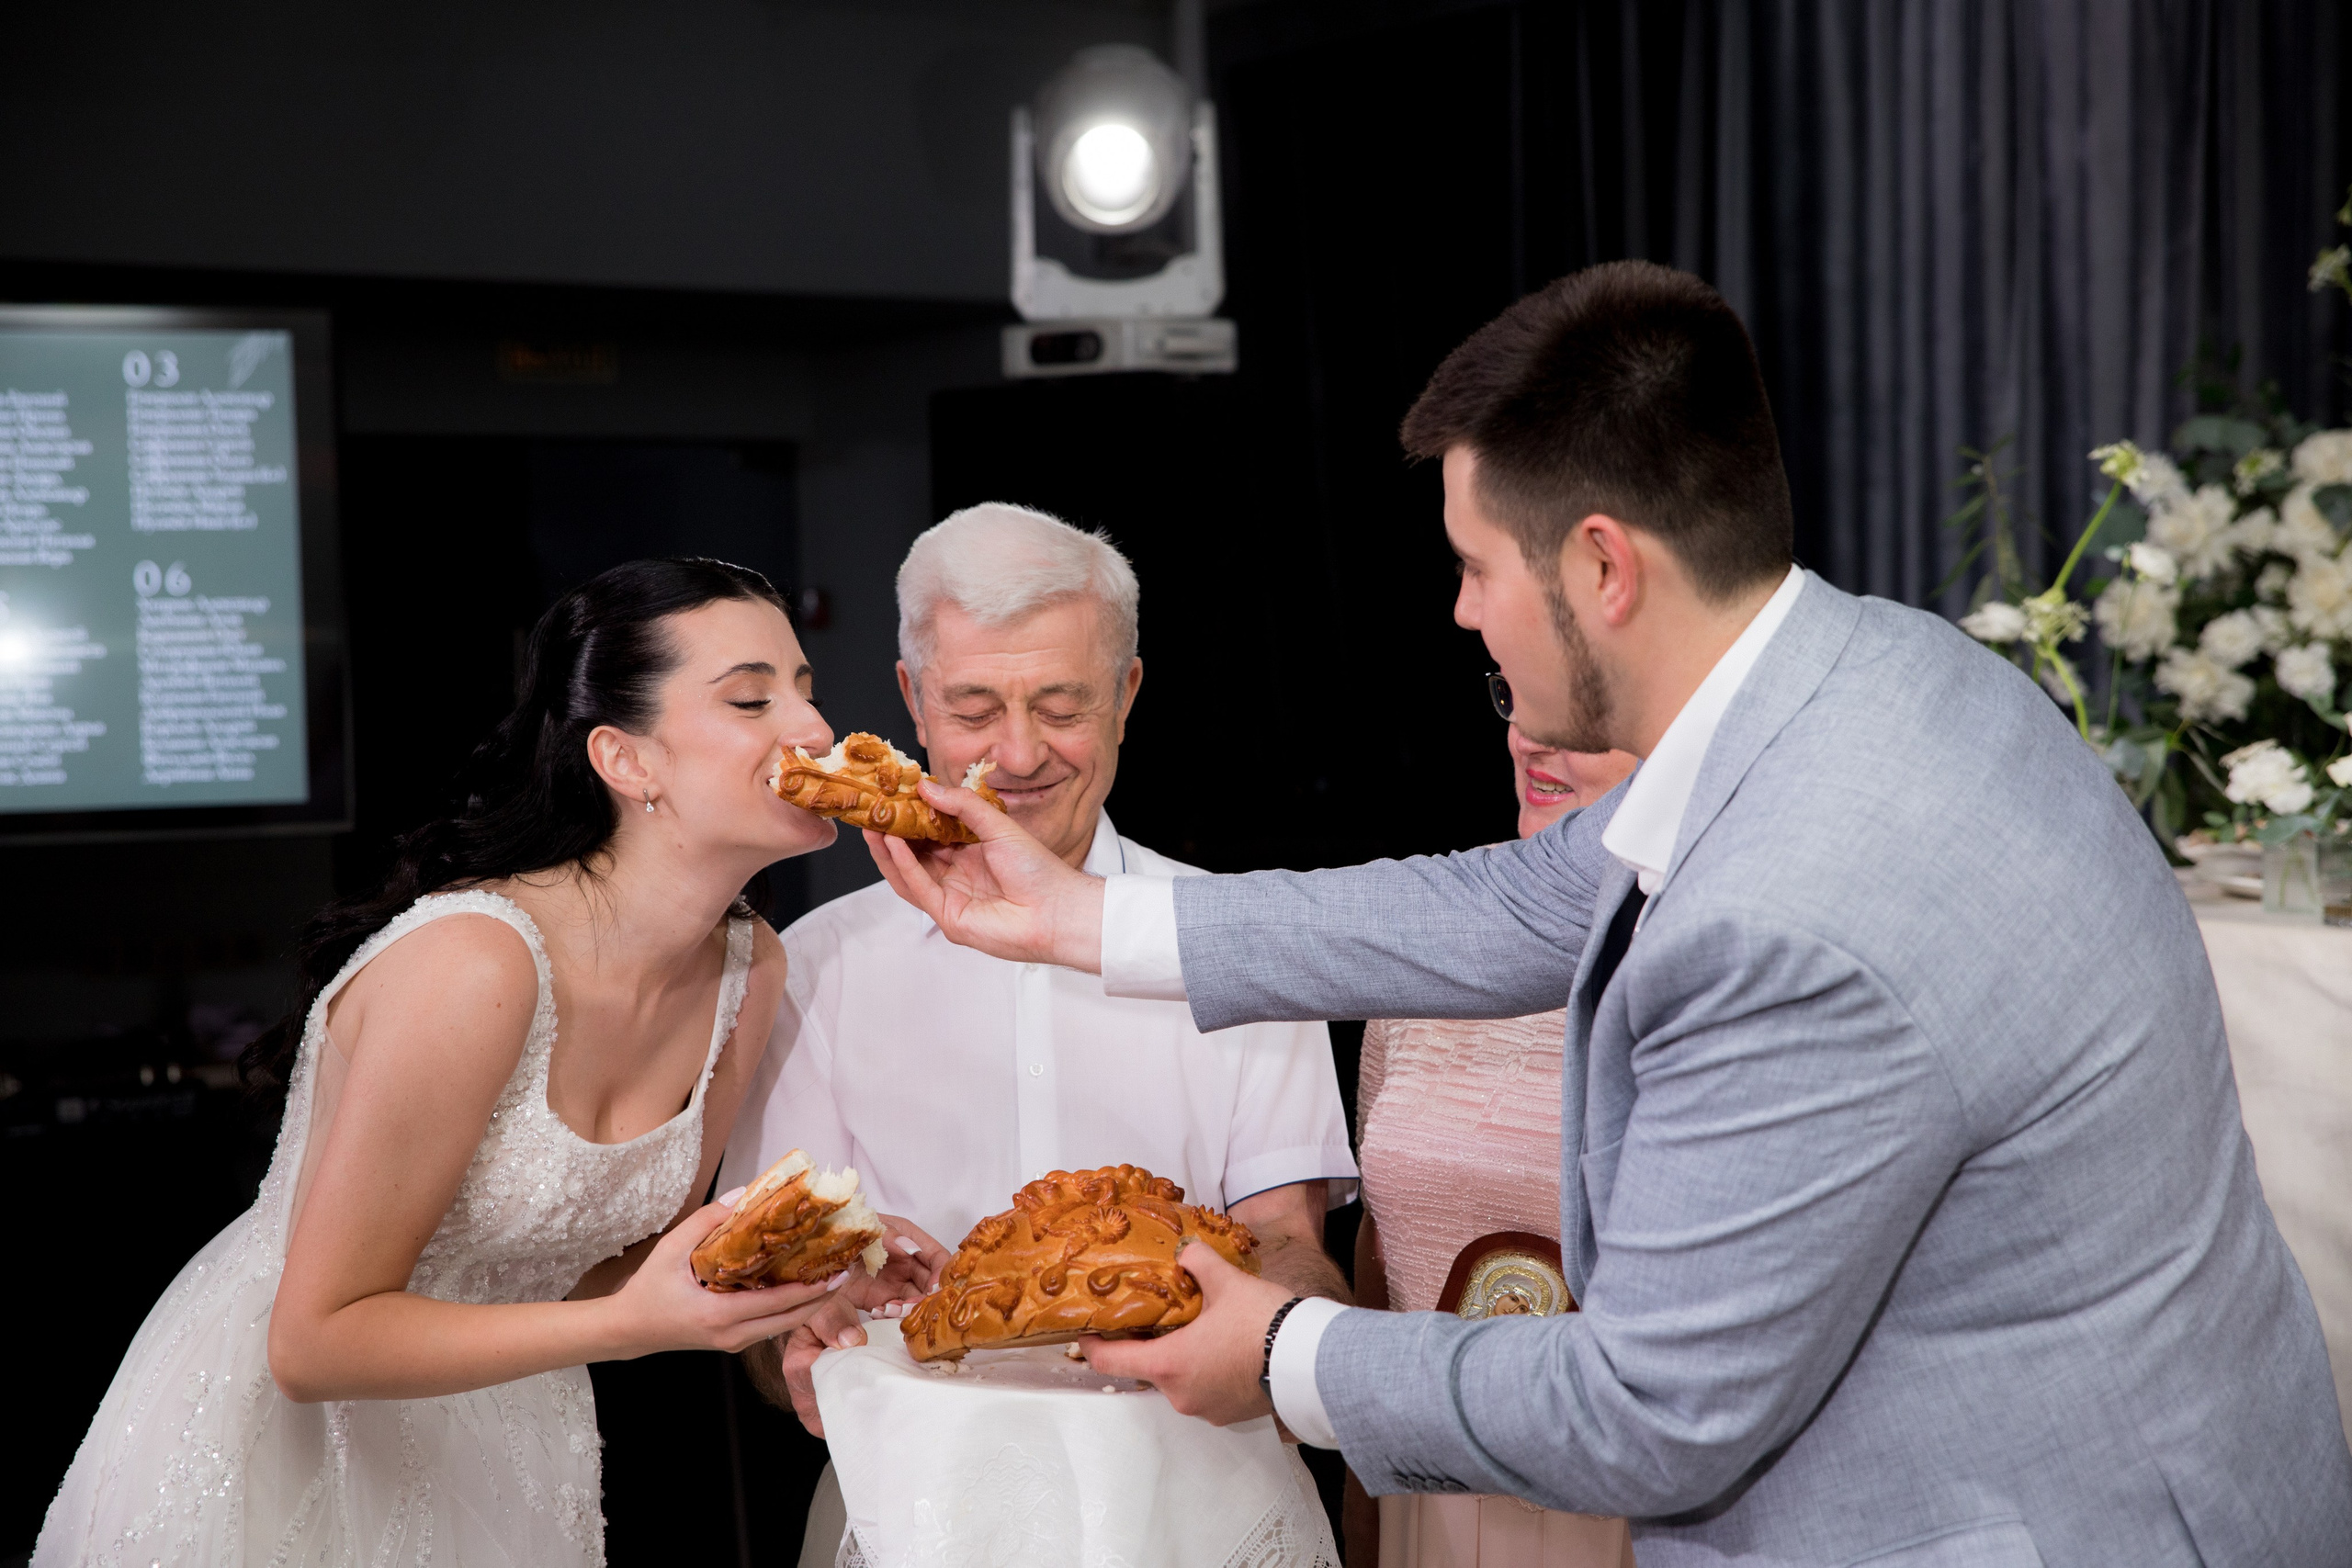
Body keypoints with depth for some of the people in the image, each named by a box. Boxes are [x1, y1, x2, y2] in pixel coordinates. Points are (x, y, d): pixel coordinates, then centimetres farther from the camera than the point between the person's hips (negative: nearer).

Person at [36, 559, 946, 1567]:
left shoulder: (749, 968, -8)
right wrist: (632, 1324, -33)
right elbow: (315, 1341, -24)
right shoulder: (470, 965, -30)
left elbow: (623, 1260, 2)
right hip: (272, 1439, -7)